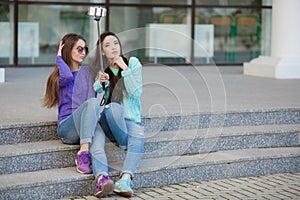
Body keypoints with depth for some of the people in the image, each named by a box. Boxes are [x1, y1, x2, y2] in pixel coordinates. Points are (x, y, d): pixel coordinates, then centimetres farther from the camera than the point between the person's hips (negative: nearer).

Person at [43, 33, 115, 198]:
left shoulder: (86, 72, 21)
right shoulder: (59, 77, 13)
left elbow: (92, 95, 5)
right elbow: (67, 77, -14)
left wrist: (89, 119, -13)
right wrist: (59, 58, 4)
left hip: (86, 126, 2)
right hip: (66, 127, -2)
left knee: (98, 131, -36)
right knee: (93, 103, -31)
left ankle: (101, 179, -59)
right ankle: (83, 151, -44)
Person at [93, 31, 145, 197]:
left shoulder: (132, 63, 4)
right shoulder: (101, 70, 10)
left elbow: (136, 92, -8)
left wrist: (125, 69, -13)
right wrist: (100, 82, -12)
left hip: (131, 119, 0)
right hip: (108, 120, 1)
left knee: (138, 138, -35)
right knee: (114, 107, -36)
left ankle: (125, 179, -55)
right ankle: (125, 146, -17)